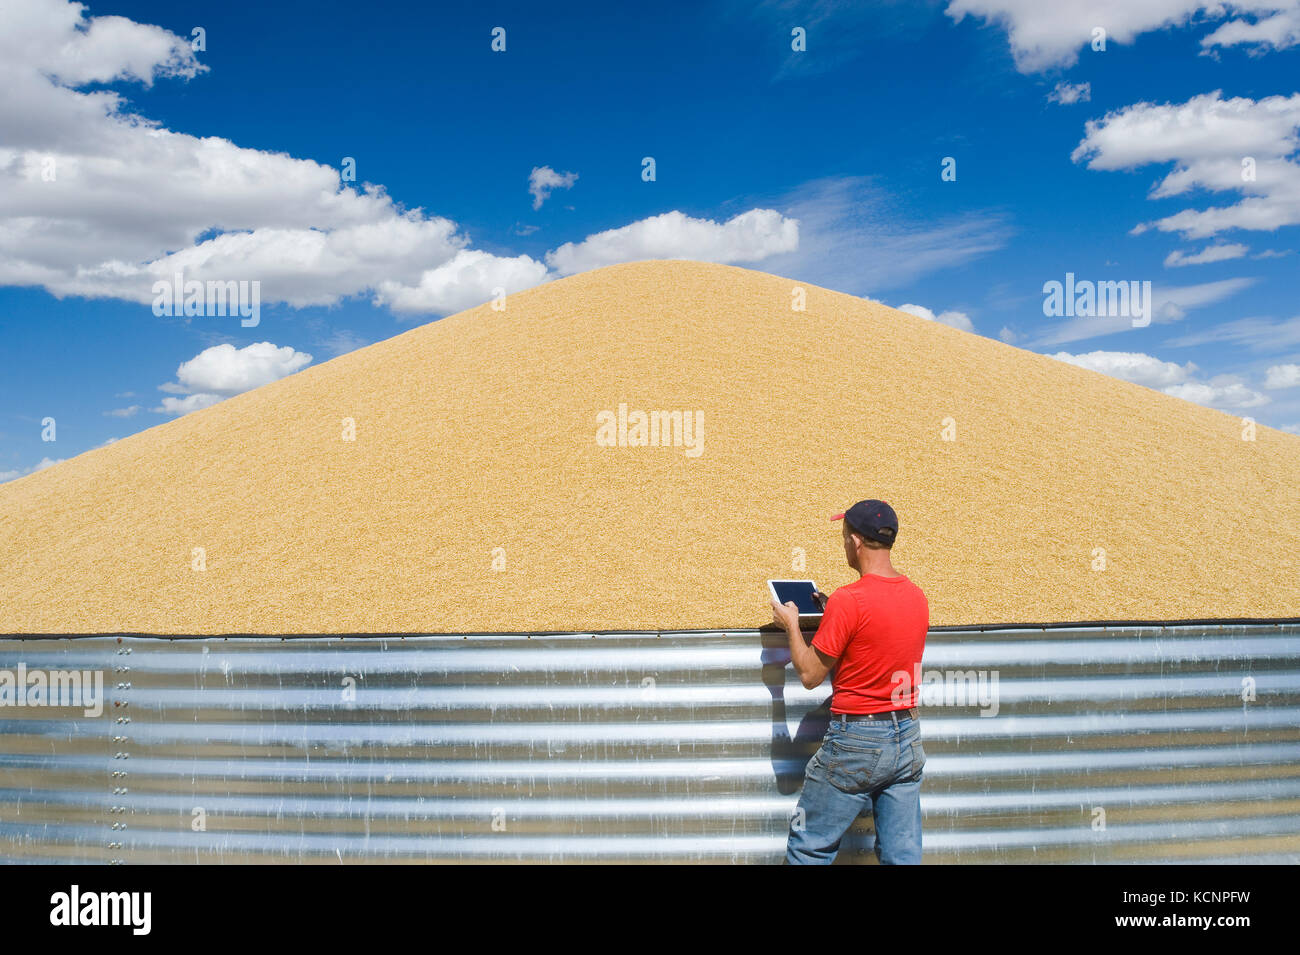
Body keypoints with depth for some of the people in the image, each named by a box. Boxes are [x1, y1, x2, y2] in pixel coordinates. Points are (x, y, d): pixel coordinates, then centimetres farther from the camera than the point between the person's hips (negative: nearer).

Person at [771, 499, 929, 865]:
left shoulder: (848, 600, -18)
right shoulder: (917, 596, 4)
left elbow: (810, 676, -11)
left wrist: (791, 624, 4)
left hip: (856, 740, -7)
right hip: (908, 737, 7)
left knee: (809, 848, 8)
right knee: (903, 854, 10)